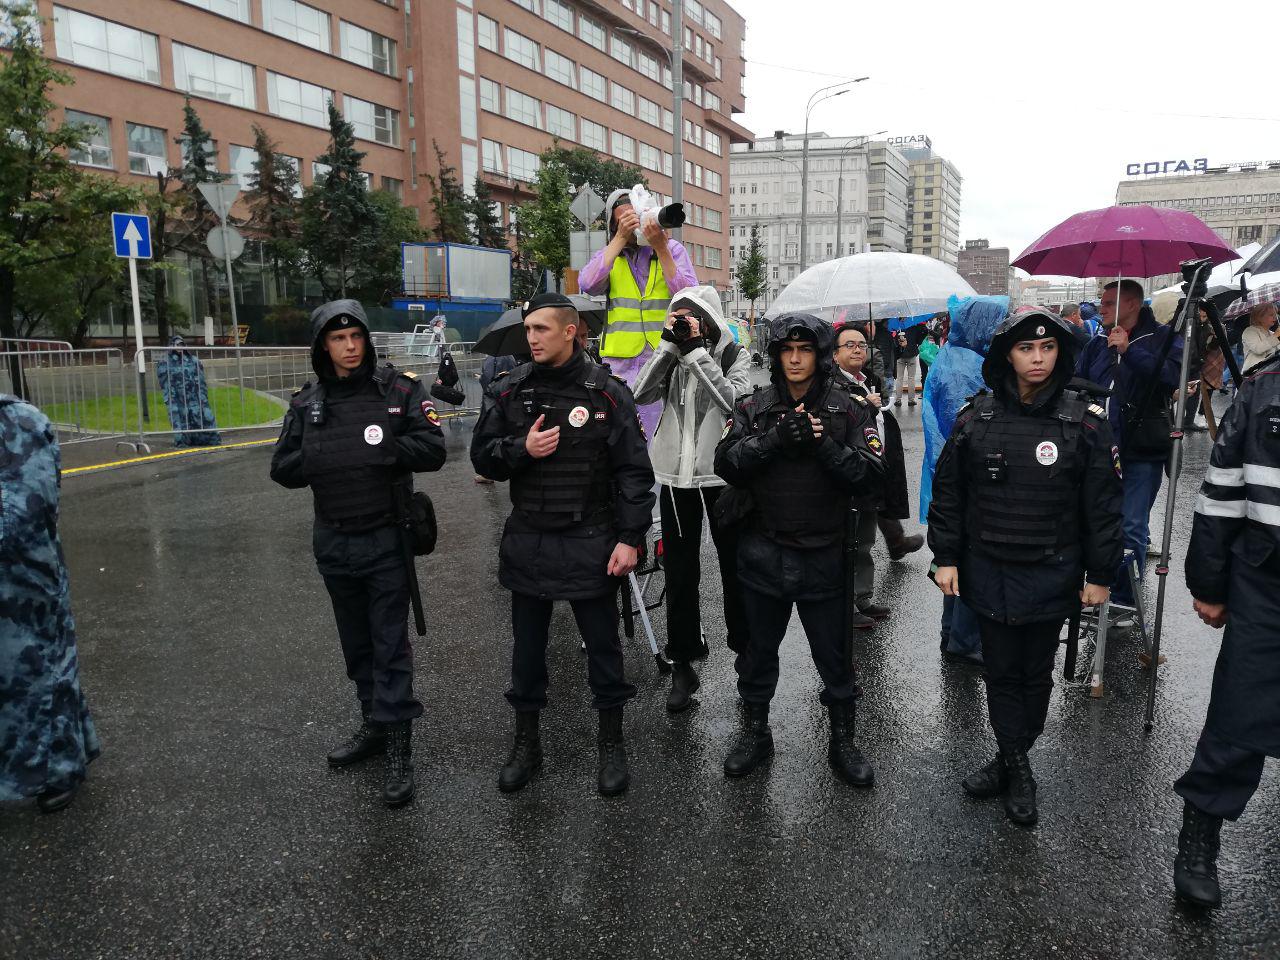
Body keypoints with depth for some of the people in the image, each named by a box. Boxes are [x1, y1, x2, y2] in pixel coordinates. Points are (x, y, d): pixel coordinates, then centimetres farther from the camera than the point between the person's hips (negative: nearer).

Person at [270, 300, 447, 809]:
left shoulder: (400, 388, -7)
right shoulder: (307, 401, 5)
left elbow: (432, 449, -14)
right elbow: (282, 467, 2)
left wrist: (376, 450, -21)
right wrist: (322, 457, -14)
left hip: (386, 540, -4)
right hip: (333, 541, 5)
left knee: (390, 646, 0)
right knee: (356, 643, 17)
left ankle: (398, 747, 9)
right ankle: (374, 724, 33)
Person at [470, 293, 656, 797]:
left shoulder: (607, 392, -6)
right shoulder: (508, 391, 2)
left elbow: (634, 471, -6)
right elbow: (482, 457, 7)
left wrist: (629, 538, -11)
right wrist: (522, 449, -13)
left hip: (590, 542, -3)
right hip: (527, 541, 3)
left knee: (603, 644, 9)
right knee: (527, 645, 14)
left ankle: (612, 743, 28)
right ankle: (526, 743, 31)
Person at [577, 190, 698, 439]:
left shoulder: (673, 249, 8)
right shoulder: (610, 254, 11)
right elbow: (588, 284, -10)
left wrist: (660, 248, -11)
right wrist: (621, 238, -10)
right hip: (619, 362, 1)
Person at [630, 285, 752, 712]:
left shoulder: (734, 355, -1)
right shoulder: (672, 355, 7)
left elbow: (732, 400, -20)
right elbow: (642, 393, -9)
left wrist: (696, 350, -19)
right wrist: (669, 344, -13)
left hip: (721, 476, -3)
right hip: (676, 477, 3)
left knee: (734, 567, 9)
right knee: (680, 573, 8)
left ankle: (745, 650, 27)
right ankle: (682, 664, 19)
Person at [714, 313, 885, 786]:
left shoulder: (850, 410, -3)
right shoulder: (753, 407, 1)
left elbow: (871, 476, -11)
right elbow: (726, 463, -12)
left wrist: (822, 443, -23)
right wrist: (775, 438, -24)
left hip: (823, 556, -1)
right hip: (763, 553, 1)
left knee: (834, 656, 12)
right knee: (758, 649, 17)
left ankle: (843, 740, 33)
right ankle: (755, 732, 36)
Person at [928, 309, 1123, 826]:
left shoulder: (1085, 419, -7)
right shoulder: (977, 416, -3)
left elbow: (1103, 505, -3)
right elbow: (947, 492, 3)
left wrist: (1100, 575, -3)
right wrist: (945, 558, 1)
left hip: (1051, 574, -1)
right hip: (987, 570, 1)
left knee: (1036, 673, 12)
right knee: (1001, 671, 10)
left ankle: (1011, 759, 30)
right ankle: (1016, 767, 25)